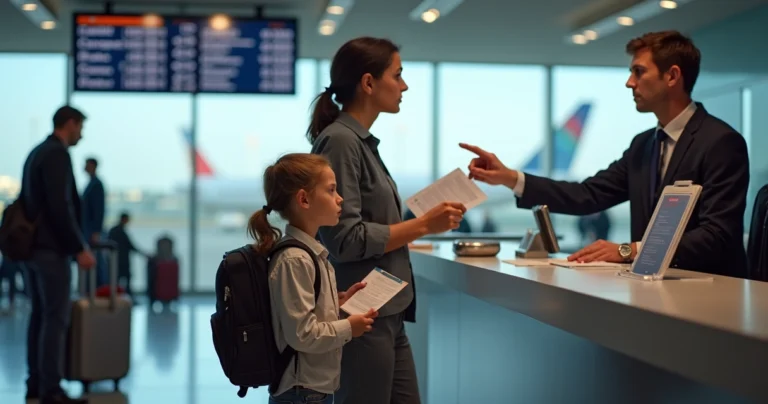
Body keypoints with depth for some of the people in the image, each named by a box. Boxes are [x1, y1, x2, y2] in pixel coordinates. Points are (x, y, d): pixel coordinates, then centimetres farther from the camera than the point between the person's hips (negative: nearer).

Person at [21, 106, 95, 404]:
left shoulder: (37, 153, 17)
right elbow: (61, 207, -21)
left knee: (40, 315, 12)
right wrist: (80, 248, -18)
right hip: (51, 248, -10)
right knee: (56, 318, -8)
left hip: (32, 245, 10)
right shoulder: (58, 154, -13)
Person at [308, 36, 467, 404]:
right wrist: (422, 225, -15)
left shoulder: (362, 141, 14)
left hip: (386, 315, 9)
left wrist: (428, 222, 6)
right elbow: (346, 238, -20)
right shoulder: (339, 141, -14)